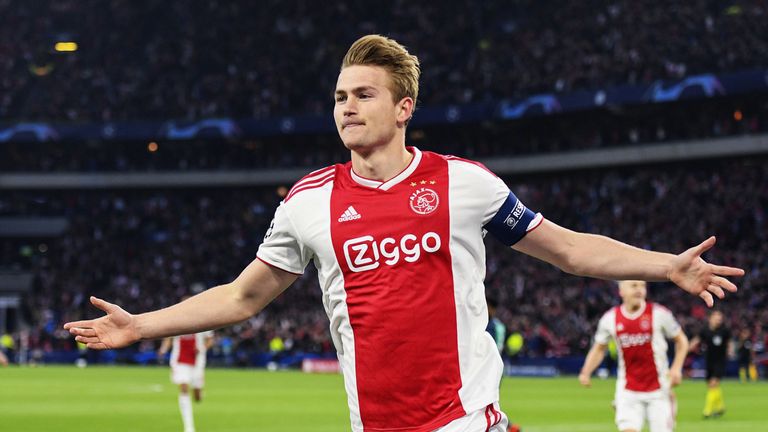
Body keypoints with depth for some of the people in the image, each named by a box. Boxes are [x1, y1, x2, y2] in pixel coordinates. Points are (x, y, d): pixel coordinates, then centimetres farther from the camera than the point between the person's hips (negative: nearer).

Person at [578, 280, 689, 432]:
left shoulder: (659, 313, -7)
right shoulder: (610, 318, 0)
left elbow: (681, 340, 4)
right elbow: (599, 348, 14)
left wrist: (676, 368, -10)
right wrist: (586, 372, -1)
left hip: (658, 390, -1)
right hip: (628, 392, 1)